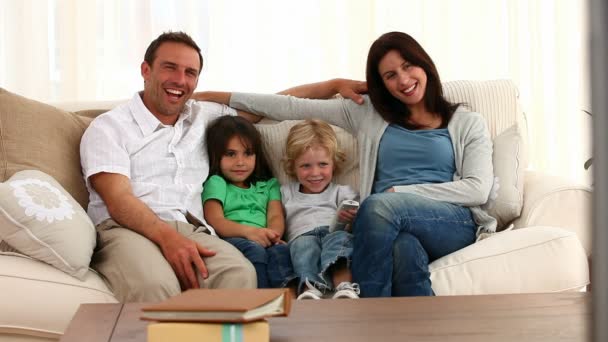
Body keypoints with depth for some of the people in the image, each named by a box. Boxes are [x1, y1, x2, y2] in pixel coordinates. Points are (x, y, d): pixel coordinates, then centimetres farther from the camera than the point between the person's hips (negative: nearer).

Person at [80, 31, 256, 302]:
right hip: (126, 230, -3)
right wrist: (166, 236, -23)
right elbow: (118, 201, -5)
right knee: (155, 285, -40)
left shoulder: (205, 117, 26)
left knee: (240, 275, -33)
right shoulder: (108, 126, 10)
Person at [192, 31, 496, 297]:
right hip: (394, 228, 1)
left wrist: (401, 192, -5)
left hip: (455, 225, -1)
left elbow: (478, 189, 3)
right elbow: (290, 106, 15)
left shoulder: (468, 123, 16)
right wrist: (219, 97, 10)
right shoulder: (368, 114, 20)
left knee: (379, 206, -33)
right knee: (404, 248, -38)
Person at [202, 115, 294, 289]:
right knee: (254, 249, -36)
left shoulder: (268, 185, 32)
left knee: (280, 250, -32)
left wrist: (272, 234, -13)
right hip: (230, 240, -3)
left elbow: (276, 216, 14)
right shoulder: (216, 183, 18)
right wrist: (248, 231, -20)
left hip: (263, 241, 3)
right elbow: (215, 221, 0)